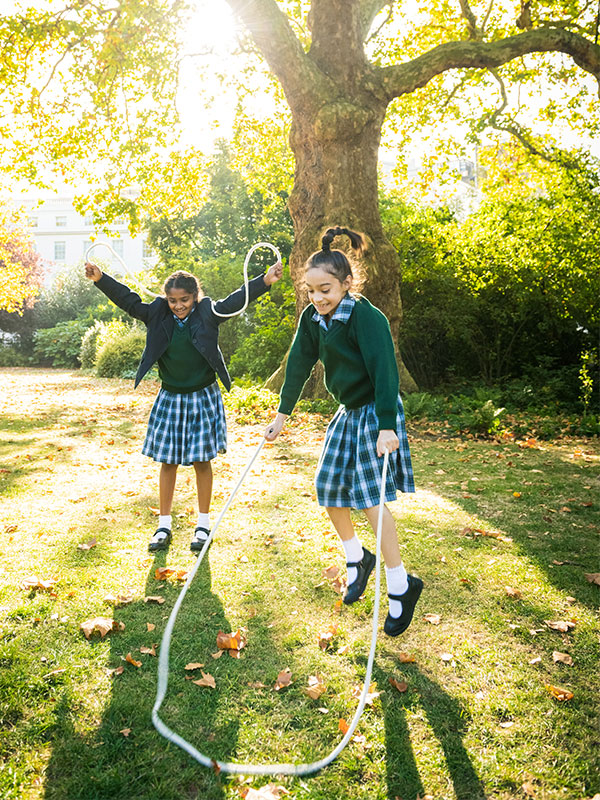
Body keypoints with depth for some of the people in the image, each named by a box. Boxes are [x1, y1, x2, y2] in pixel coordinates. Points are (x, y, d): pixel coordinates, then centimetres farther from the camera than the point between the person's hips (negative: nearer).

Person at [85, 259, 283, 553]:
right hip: (170, 399, 2)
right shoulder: (158, 316, -1)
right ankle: (164, 525, 20)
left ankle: (203, 524, 20)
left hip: (203, 398, -2)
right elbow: (128, 300, -1)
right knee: (168, 461, 7)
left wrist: (265, 280, -27)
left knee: (202, 460, 5)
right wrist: (100, 278, -11)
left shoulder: (207, 314, -7)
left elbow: (237, 300, -15)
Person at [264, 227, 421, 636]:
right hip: (348, 412, 8)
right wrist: (282, 414, 12)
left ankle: (401, 585, 2)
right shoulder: (313, 318, 1)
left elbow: (383, 371, -26)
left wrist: (387, 427, -32)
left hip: (376, 413, -8)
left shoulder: (366, 317, -21)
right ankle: (358, 559, 31)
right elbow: (299, 365, 8)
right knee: (329, 489, 9)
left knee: (371, 497, -12)